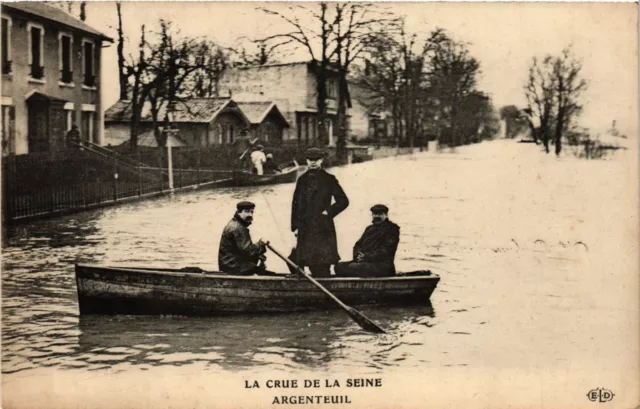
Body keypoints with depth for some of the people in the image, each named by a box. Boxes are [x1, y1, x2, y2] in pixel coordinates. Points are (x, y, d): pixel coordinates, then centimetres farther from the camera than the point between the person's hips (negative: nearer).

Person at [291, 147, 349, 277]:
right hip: (305, 227, 4)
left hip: (323, 227, -4)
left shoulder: (329, 179, 2)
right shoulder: (302, 179, 12)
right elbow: (295, 203, 12)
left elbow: (343, 201, 3)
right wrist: (295, 225, 6)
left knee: (323, 263, -8)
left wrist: (329, 212, -7)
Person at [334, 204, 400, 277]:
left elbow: (386, 252, -9)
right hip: (364, 262, 7)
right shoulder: (369, 228, 25)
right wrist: (358, 255, -5)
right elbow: (358, 245, 20)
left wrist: (366, 257, -16)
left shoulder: (392, 229, 3)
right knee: (339, 266, -17)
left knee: (352, 268, -31)